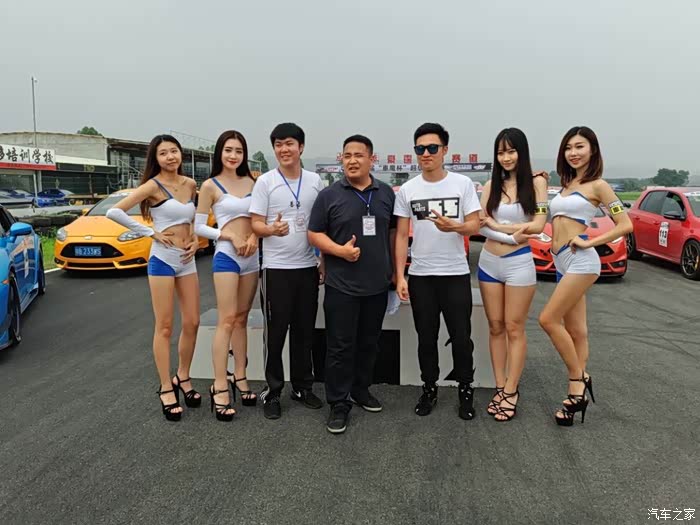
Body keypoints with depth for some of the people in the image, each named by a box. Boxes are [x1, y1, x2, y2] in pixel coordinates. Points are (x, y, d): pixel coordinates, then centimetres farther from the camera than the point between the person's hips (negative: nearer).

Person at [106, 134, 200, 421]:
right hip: (162, 259, -6)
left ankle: (182, 377, 26)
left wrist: (195, 239, 5)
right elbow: (114, 212, -16)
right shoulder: (153, 186, -10)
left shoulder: (190, 184, 7)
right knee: (164, 327, 1)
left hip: (187, 259, 6)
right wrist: (150, 233, -14)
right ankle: (166, 389, 11)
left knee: (192, 323, 8)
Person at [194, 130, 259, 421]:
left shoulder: (251, 182, 9)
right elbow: (198, 226, -3)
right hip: (226, 256, -5)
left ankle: (239, 377, 19)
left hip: (251, 257, 5)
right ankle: (219, 387, -4)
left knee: (241, 319, 10)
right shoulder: (211, 185, -2)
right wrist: (230, 236, -14)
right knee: (227, 320, -9)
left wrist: (255, 235, -7)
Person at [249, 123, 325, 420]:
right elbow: (255, 225, -5)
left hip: (308, 267, 3)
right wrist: (272, 229, -27)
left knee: (305, 332, 12)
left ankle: (302, 387, 26)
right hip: (277, 268, -3)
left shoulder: (315, 181, 7)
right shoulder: (265, 182, -2)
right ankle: (272, 392, 16)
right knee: (276, 333, 3)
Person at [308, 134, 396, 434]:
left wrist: (395, 270, 11)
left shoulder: (387, 194, 8)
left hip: (378, 284, 4)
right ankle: (338, 404, 11)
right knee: (340, 346, 1)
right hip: (341, 285, -3)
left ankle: (361, 390, 33)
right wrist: (339, 250, -18)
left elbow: (394, 232, 14)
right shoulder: (329, 195, -2)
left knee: (369, 343, 15)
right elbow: (314, 234, -2)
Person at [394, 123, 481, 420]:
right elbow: (401, 236, 4)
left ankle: (465, 390, 24)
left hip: (456, 274, -1)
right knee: (426, 338, 12)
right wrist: (400, 276, -2)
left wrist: (452, 226, -25)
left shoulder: (463, 184, -1)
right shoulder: (407, 190, 3)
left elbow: (474, 226, -3)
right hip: (420, 276, 2)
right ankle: (429, 388, 28)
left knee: (461, 337, 5)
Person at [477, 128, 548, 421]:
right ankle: (500, 388, 18)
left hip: (519, 263, -4)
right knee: (495, 327, 8)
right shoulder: (491, 186, 8)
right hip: (489, 262, 4)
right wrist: (513, 234, -14)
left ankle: (511, 392, 12)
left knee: (514, 329, 3)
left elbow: (538, 225, -10)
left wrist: (497, 224, -9)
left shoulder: (536, 183, -1)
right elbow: (480, 225, -2)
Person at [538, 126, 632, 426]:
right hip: (562, 263, 8)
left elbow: (625, 225, -7)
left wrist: (589, 242, -14)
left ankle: (578, 378, 4)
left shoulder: (597, 185, -3)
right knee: (575, 330, 8)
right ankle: (578, 389, 14)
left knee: (548, 320, -12)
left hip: (580, 261, -7)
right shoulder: (567, 185, 16)